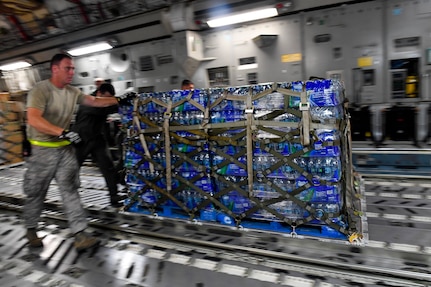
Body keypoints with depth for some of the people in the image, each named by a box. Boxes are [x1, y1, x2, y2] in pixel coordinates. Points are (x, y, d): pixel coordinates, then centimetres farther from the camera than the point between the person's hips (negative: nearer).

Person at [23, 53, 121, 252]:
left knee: (70, 189, -1)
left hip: (65, 148, 5)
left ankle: (80, 236, -1)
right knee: (36, 192, 10)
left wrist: (118, 100, 5)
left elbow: (95, 101, 13)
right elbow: (33, 119, -32)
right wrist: (62, 132, -41)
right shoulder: (40, 90, -19)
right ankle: (31, 230, 34)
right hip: (42, 150, -5)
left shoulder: (73, 92, 3)